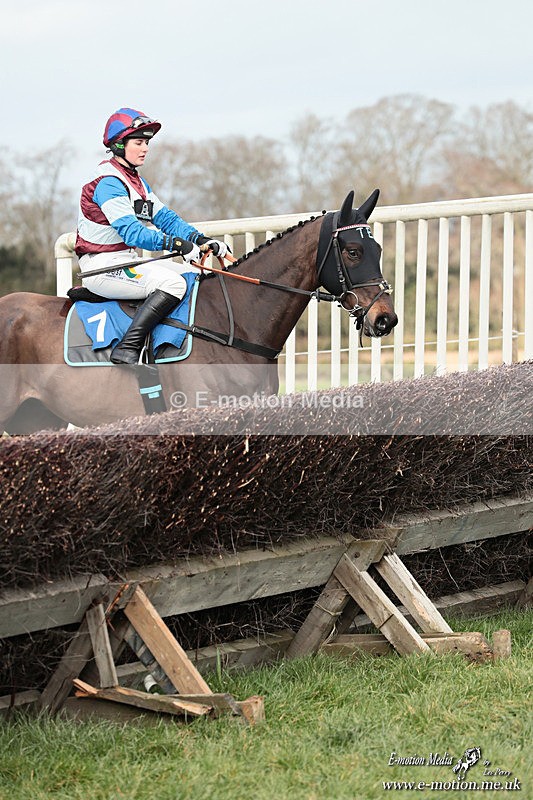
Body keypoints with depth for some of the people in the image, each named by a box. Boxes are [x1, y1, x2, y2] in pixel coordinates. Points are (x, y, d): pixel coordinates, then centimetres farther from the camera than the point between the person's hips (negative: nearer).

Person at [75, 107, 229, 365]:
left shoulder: (135, 181, 16)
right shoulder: (108, 182, -15)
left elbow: (164, 217, 10)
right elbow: (131, 231, -26)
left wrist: (200, 240, -6)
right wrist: (175, 244, -34)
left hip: (128, 261, 10)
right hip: (103, 266, -10)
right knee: (172, 283, -28)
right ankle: (127, 350, -32)